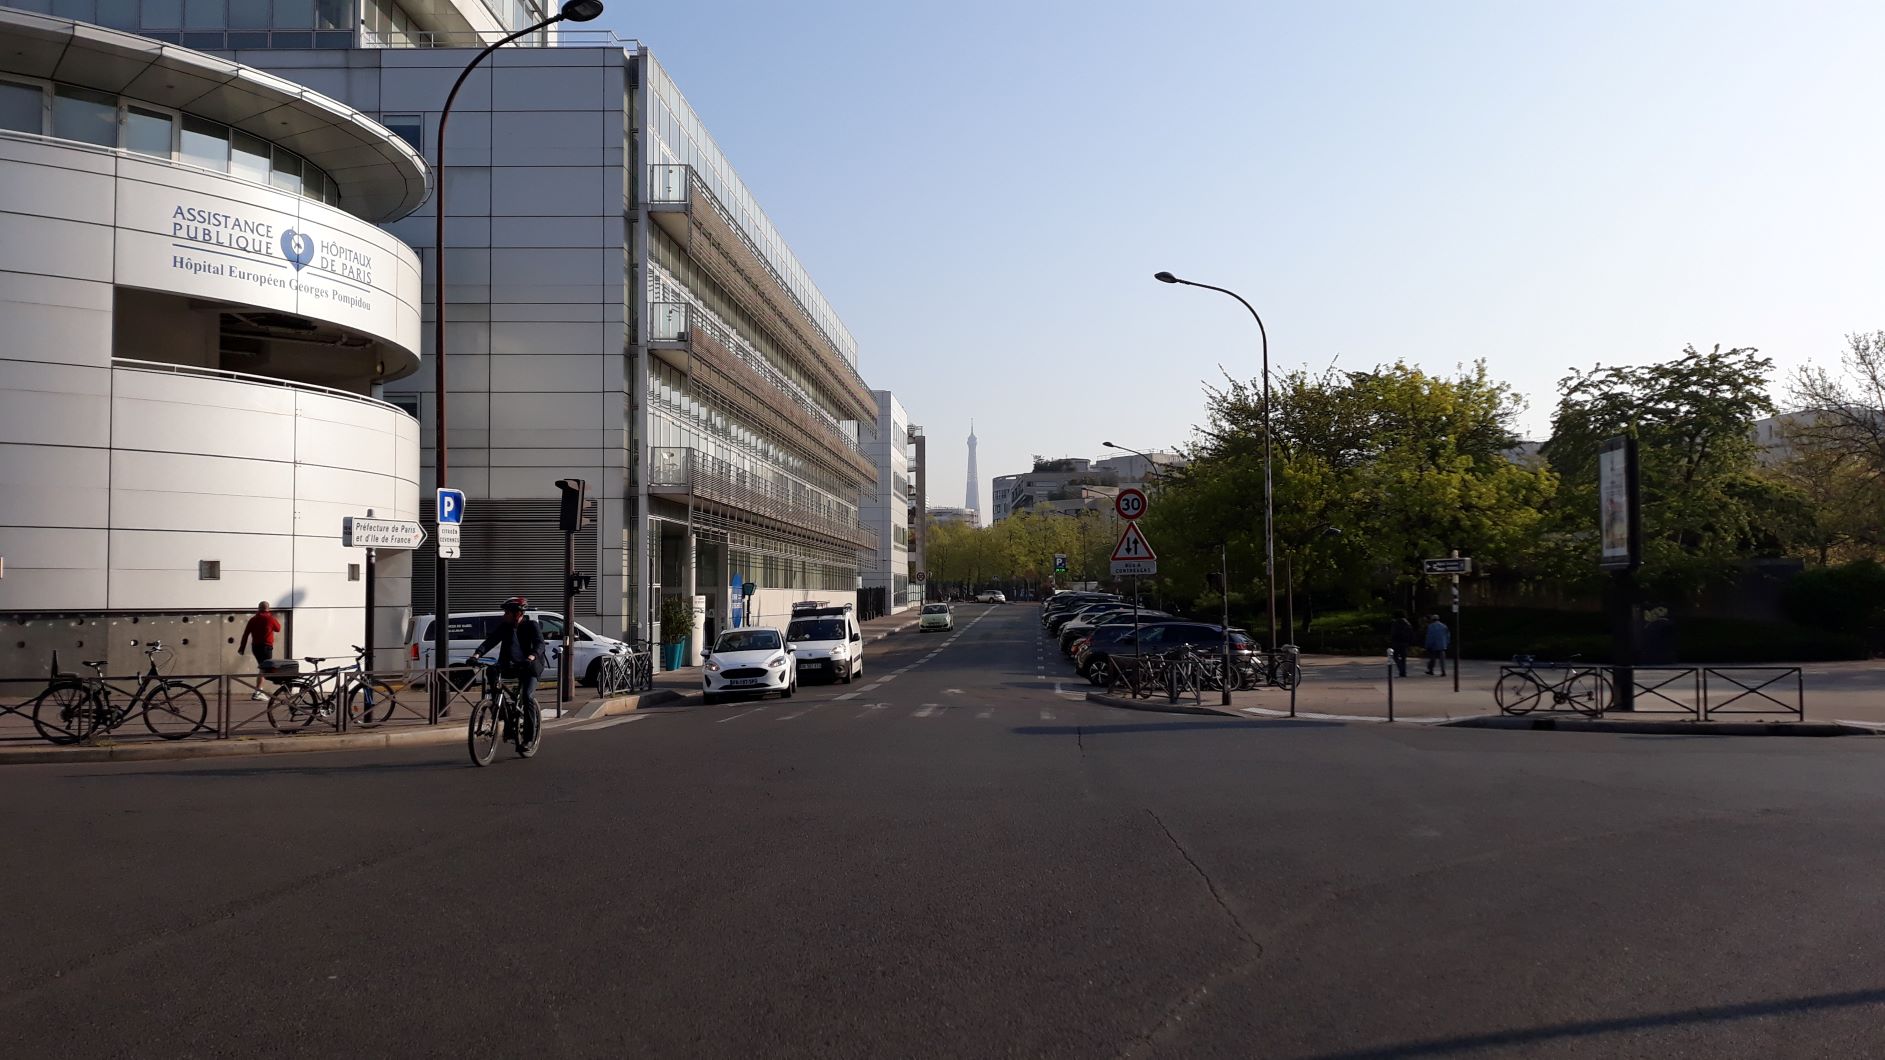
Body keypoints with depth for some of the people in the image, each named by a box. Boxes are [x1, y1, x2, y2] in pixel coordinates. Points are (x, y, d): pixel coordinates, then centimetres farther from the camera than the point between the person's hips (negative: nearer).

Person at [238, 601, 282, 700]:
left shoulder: (253, 619, 7)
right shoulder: (270, 618, -6)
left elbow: (245, 634, 5)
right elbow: (278, 629, 11)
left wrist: (242, 647, 10)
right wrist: (275, 618, 24)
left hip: (255, 646, 6)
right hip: (266, 646, -6)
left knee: (262, 668, 20)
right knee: (264, 669, -7)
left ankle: (259, 690, 24)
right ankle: (257, 693, -14)